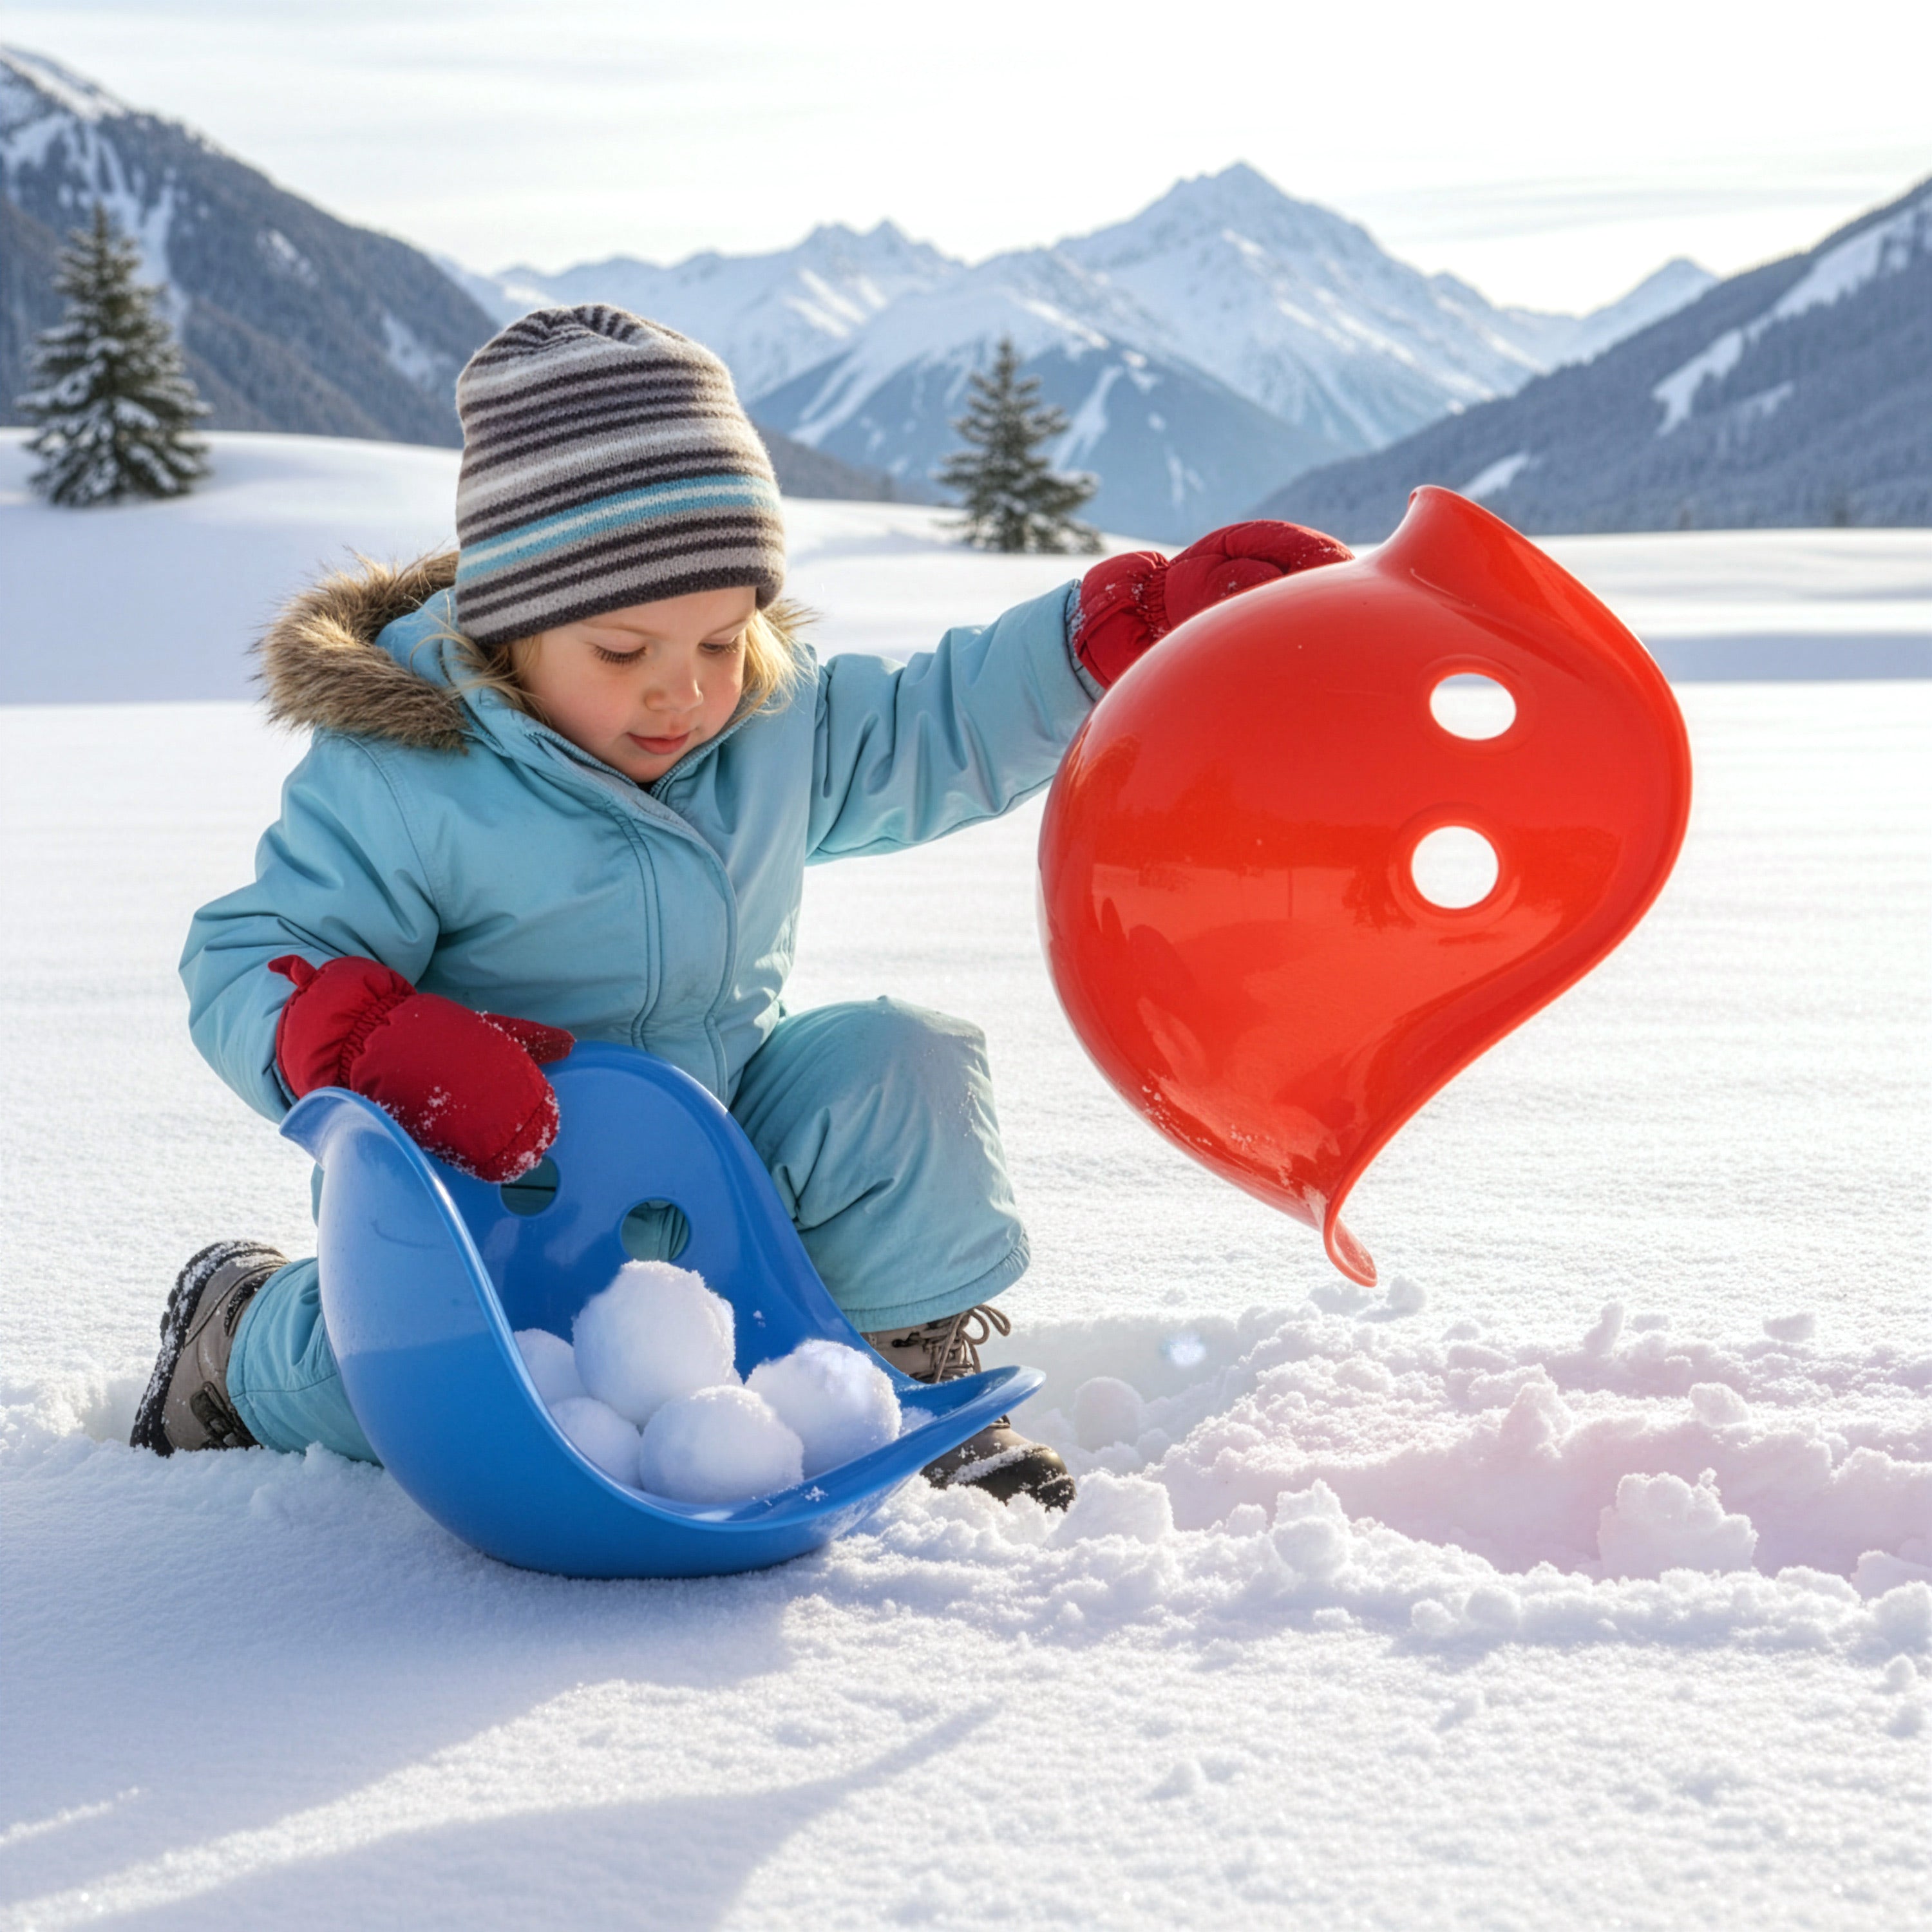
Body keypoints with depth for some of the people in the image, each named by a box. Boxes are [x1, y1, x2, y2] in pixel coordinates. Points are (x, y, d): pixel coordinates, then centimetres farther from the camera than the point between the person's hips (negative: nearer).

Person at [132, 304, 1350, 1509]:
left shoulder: (778, 714, -3)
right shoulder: (400, 780, -19)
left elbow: (939, 729, 9)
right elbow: (248, 961, -18)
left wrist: (1156, 616, 0)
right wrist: (378, 1041, -40)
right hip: (492, 1174, -5)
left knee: (904, 1068, -17)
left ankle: (927, 1376, 4)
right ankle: (240, 1335, 7)